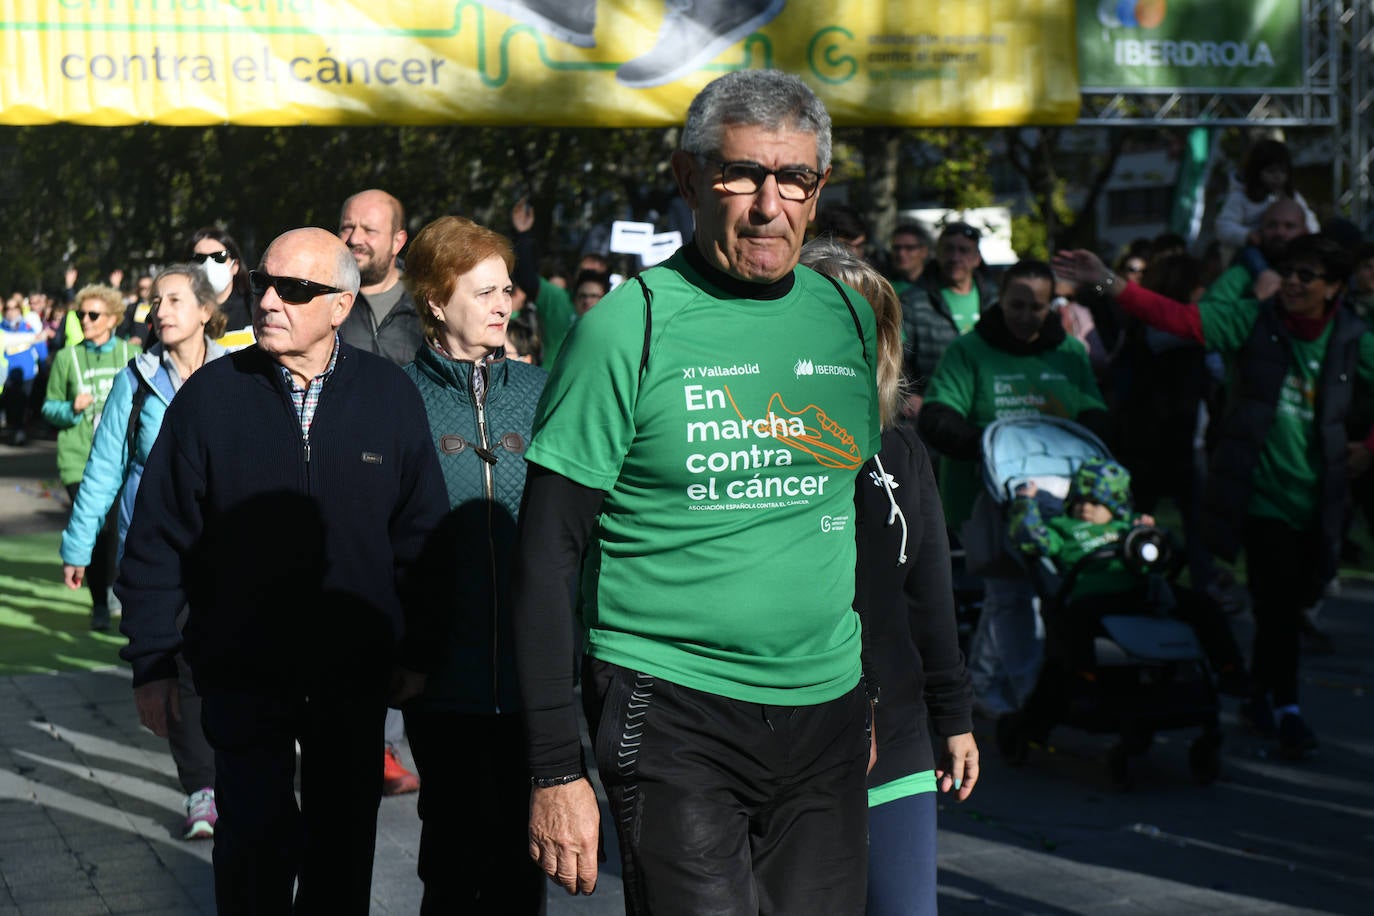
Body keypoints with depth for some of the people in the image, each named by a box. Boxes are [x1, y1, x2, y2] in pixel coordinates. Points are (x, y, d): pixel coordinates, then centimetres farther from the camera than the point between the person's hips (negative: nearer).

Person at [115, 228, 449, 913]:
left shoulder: (391, 396, -3)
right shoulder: (211, 394, -6)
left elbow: (421, 532, 3)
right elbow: (159, 536, -2)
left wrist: (417, 650, 3)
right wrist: (151, 662, -3)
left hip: (357, 672, 2)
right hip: (242, 670, -1)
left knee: (345, 840, 14)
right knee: (256, 843, 2)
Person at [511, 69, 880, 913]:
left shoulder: (848, 317, 8)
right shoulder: (628, 327, -9)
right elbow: (547, 556, -8)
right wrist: (556, 769, -12)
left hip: (826, 713, 5)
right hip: (670, 709, -5)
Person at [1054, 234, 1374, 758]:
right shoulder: (1252, 322, -4)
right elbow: (1177, 318, -14)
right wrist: (1108, 283, -24)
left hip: (1319, 499, 3)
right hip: (1261, 492, -3)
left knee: (1291, 602, 11)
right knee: (1276, 601, -10)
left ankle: (1260, 695, 31)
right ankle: (1285, 709, 2)